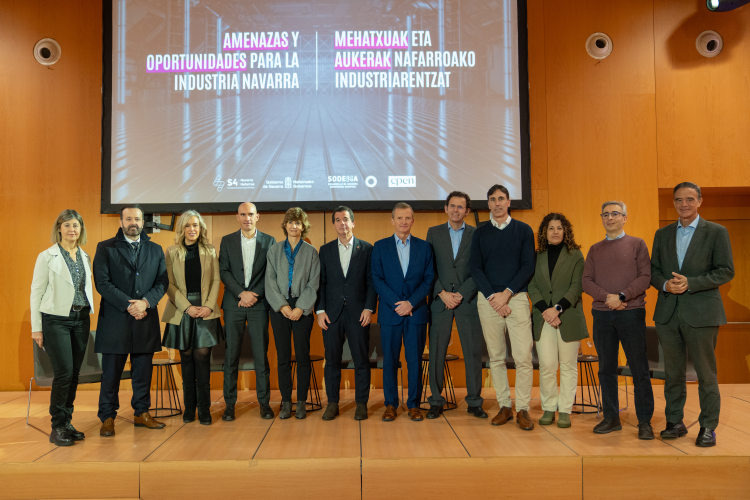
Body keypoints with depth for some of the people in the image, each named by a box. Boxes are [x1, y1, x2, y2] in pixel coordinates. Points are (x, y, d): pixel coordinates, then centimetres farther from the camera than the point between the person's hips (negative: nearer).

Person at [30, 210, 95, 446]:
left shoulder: (85, 257, 11)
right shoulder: (47, 256, -4)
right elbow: (36, 292, -3)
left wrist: (89, 315, 8)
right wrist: (36, 327, -5)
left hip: (81, 320, 5)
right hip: (56, 320, -5)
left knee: (74, 373, 7)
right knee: (64, 372, -9)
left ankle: (67, 423, 19)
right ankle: (57, 427, 4)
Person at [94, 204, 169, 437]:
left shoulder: (155, 250, 13)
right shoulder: (105, 248, 4)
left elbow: (163, 281, 6)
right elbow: (102, 283, -5)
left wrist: (146, 302, -12)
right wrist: (128, 305, -14)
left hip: (146, 320, 3)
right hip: (115, 320, -3)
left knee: (143, 371, 9)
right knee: (111, 372, 3)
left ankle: (142, 413, 20)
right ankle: (107, 418, 14)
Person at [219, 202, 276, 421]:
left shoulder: (269, 241, 7)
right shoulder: (227, 241, 9)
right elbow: (224, 272, 1)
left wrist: (255, 295, -9)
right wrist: (241, 293, -11)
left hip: (259, 304, -1)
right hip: (233, 304, 1)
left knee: (261, 355, 1)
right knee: (231, 355, 2)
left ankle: (264, 402, 10)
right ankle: (230, 403, 10)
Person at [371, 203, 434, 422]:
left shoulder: (424, 247, 8)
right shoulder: (380, 247, 6)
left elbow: (429, 278, 2)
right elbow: (377, 279, 0)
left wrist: (411, 303, -10)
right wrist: (396, 303, -11)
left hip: (417, 312, 0)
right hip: (390, 312, 0)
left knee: (415, 359, 3)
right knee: (390, 359, 4)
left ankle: (414, 404, 14)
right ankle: (390, 404, 15)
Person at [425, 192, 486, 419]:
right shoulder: (433, 233, 8)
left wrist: (461, 294, -10)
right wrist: (442, 293, -8)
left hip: (468, 301, 0)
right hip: (440, 301, 1)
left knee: (473, 352, 3)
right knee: (436, 352, 3)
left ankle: (474, 402, 15)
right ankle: (436, 401, 14)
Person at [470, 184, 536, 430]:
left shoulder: (524, 230, 7)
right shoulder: (479, 234, 10)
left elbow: (528, 266, 0)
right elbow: (476, 269, 4)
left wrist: (506, 293, -10)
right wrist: (493, 297, -9)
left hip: (516, 297, -1)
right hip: (488, 299, 2)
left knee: (523, 356, -7)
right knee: (496, 357, 5)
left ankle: (522, 409, 2)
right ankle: (504, 406, 15)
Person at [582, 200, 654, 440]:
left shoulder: (637, 244, 6)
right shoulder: (595, 249, 14)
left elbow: (645, 277, -4)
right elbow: (586, 281, 6)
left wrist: (622, 297, -14)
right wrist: (607, 297, -11)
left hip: (631, 313, -3)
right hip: (602, 314, 3)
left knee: (639, 369, -1)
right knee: (606, 368, 7)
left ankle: (644, 422, 8)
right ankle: (611, 418, 16)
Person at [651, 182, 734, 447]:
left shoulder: (717, 232, 0)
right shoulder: (662, 234, 12)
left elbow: (726, 271, -6)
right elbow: (653, 270, 12)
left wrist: (690, 283, -17)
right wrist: (665, 284, -9)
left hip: (701, 312, -3)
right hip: (668, 313, 4)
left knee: (706, 373, 3)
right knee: (672, 372, 11)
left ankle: (708, 427, 15)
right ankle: (675, 422, 22)